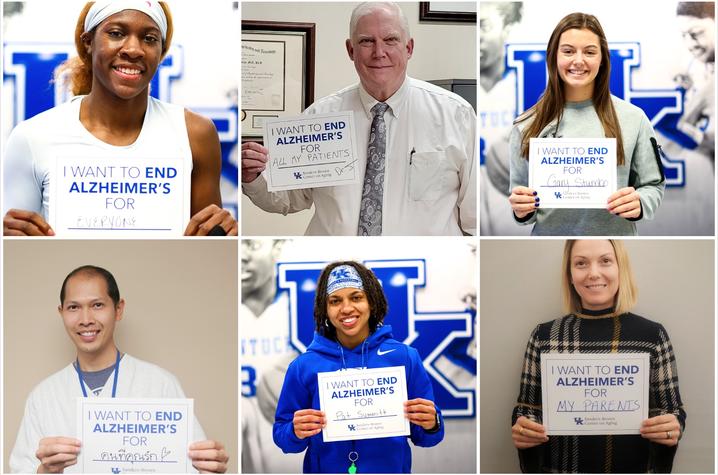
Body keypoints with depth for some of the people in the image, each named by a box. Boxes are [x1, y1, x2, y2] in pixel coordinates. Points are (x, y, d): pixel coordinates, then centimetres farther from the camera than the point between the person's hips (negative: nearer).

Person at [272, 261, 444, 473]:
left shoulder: (405, 358, -9)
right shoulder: (304, 366, -9)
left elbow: (423, 436, -3)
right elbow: (282, 434, -3)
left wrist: (431, 425, -22)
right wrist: (297, 433, -22)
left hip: (391, 468, 0)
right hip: (326, 468, 0)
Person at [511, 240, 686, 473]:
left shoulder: (652, 335, -3)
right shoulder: (544, 336, -2)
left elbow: (672, 411, 1)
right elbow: (527, 409, 4)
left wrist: (672, 429, -20)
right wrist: (522, 430, -17)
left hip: (635, 468, 0)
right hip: (560, 467, 1)